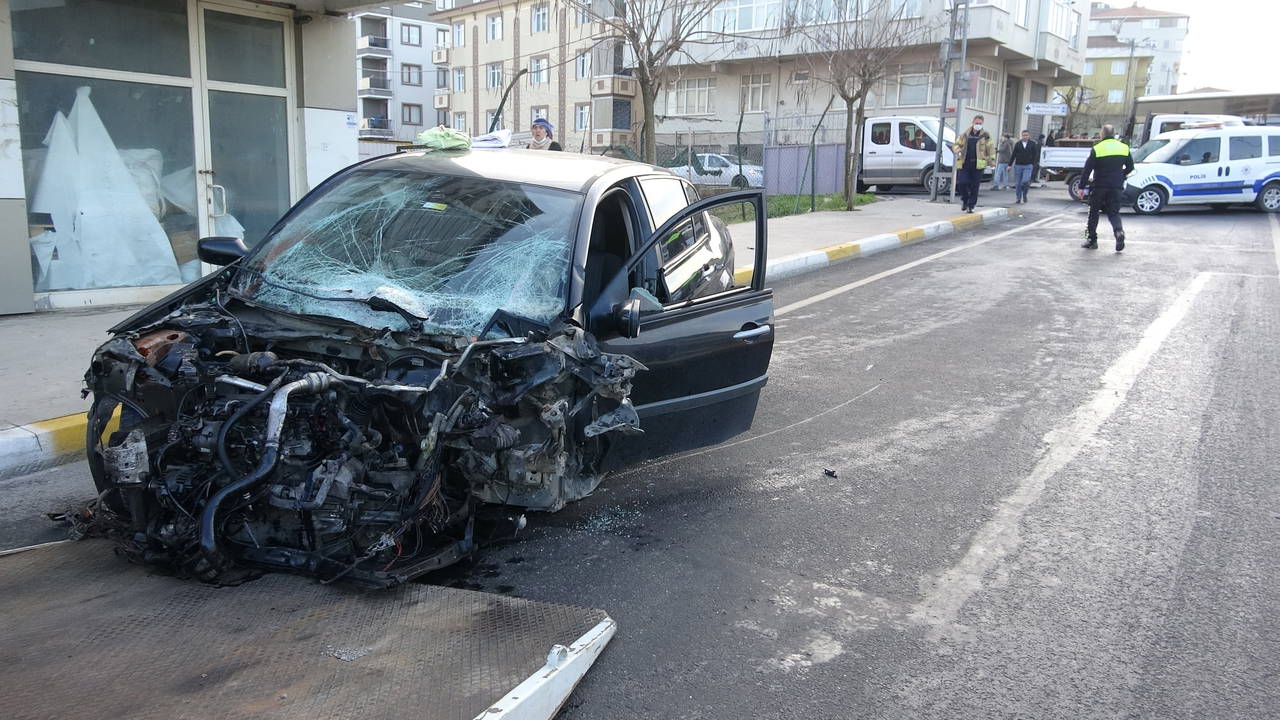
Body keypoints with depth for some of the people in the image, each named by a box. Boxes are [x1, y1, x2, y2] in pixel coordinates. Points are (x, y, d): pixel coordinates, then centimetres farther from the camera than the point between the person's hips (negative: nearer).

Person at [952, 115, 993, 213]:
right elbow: (956, 145, 17)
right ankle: (964, 198, 18)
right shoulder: (965, 135, 12)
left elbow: (990, 149, 8)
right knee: (961, 183, -10)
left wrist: (991, 159, -3)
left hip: (978, 165, -1)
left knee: (974, 187, 0)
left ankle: (970, 206, 10)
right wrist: (958, 150, -6)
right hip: (964, 164, 1)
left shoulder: (985, 136, 7)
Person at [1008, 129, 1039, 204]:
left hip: (1028, 166, -2)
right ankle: (1018, 198, 13)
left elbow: (1035, 155, 6)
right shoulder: (1018, 144, 7)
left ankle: (1024, 195, 7)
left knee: (1025, 181, -17)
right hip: (1018, 166, 2)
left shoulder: (1033, 144, 5)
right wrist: (1010, 165, 3)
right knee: (1018, 183, 2)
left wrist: (1034, 164, -4)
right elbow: (1013, 155, 7)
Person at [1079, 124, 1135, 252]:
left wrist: (1082, 186, -4)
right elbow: (1130, 167, 13)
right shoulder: (1124, 148, 6)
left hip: (1099, 186, -3)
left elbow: (1087, 169, -9)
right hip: (1116, 186, 3)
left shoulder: (1097, 149, -7)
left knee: (1093, 212, 9)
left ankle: (1091, 239, 11)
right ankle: (1119, 231, -19)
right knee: (1114, 212, 8)